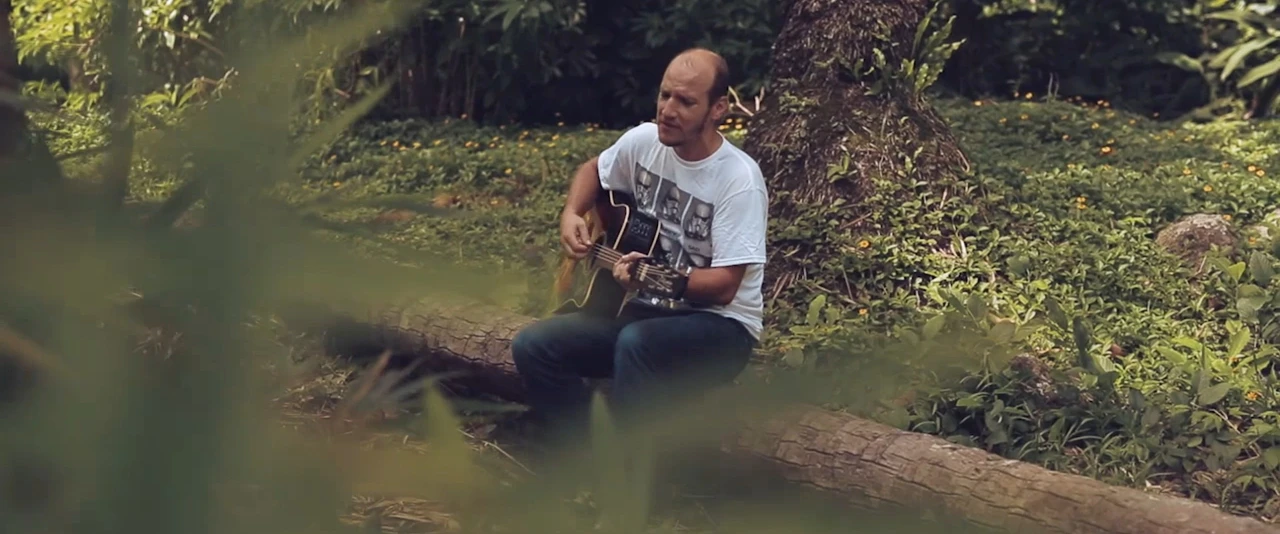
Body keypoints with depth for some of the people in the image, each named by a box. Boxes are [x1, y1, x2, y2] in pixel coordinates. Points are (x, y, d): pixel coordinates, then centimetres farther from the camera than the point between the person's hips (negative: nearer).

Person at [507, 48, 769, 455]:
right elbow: (593, 169, 21)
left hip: (719, 326, -6)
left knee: (636, 342, -38)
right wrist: (571, 216, 1)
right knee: (533, 346, -12)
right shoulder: (643, 141, -2)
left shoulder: (739, 180, -20)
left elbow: (724, 286, -22)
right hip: (645, 312, 7)